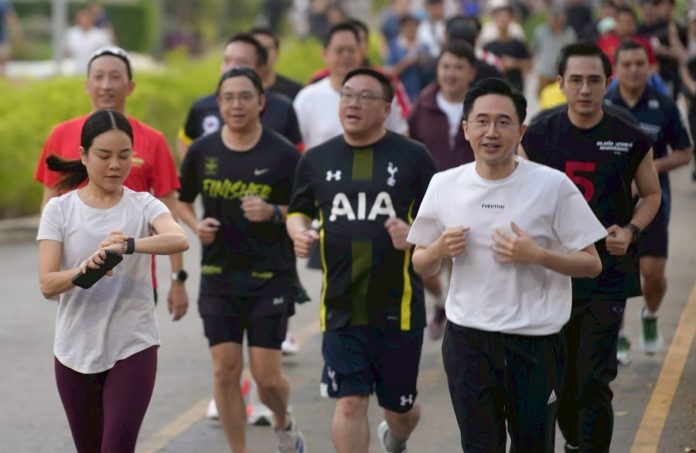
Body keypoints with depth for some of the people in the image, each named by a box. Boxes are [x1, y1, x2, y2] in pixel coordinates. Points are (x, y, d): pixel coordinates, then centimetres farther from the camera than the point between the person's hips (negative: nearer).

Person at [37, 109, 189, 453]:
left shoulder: (143, 206, -4)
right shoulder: (60, 210, -3)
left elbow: (179, 240, -25)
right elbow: (47, 284, -13)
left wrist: (129, 245, -42)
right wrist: (84, 269, -34)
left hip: (133, 349, -2)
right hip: (74, 351, 2)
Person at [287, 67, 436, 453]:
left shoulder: (413, 157, -1)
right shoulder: (317, 159, 7)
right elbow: (298, 212, 19)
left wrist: (413, 234, -18)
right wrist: (299, 232, -3)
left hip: (399, 305, -1)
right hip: (341, 306, 1)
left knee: (400, 406, 13)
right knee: (350, 403, -6)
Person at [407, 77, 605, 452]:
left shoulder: (553, 186, -6)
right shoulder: (444, 186, 3)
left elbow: (592, 264, -3)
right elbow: (421, 266, 13)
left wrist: (536, 255, -18)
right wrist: (439, 250, -9)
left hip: (536, 341, -2)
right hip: (467, 340, 2)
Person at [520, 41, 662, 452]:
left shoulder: (630, 140, -5)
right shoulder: (539, 137, -1)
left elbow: (651, 194, 9)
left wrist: (630, 231, -9)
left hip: (608, 276, -2)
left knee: (594, 380, -10)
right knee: (559, 377, 13)